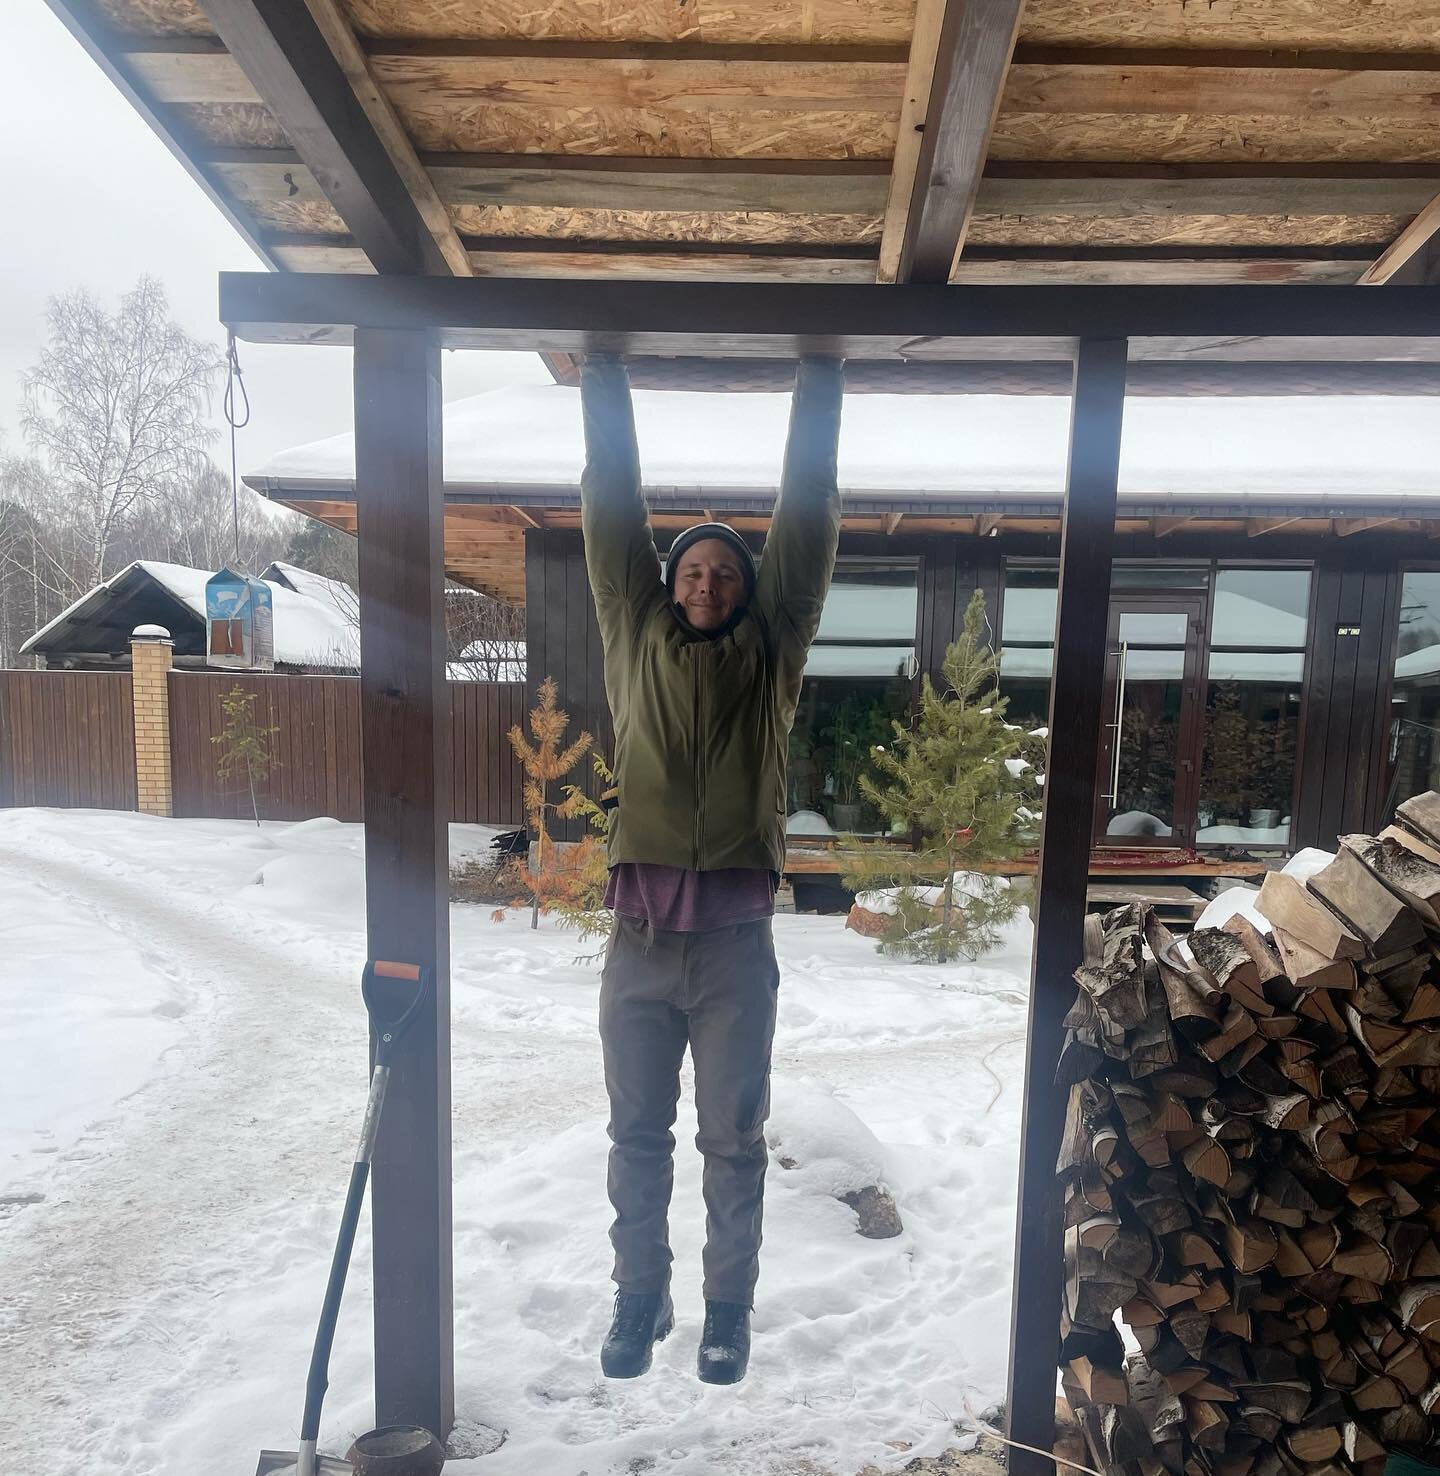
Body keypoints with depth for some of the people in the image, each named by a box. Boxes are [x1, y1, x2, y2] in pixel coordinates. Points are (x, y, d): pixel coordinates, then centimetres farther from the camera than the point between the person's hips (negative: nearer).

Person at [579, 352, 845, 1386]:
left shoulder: (770, 652, 6)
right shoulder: (637, 639, 8)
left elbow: (806, 522, 5)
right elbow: (614, 511, 8)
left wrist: (820, 382, 7)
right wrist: (604, 379, 9)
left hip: (736, 940, -1)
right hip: (639, 935, 2)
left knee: (735, 1139, 14)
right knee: (637, 1136, 16)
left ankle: (729, 1309, 34)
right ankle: (639, 1300, 36)